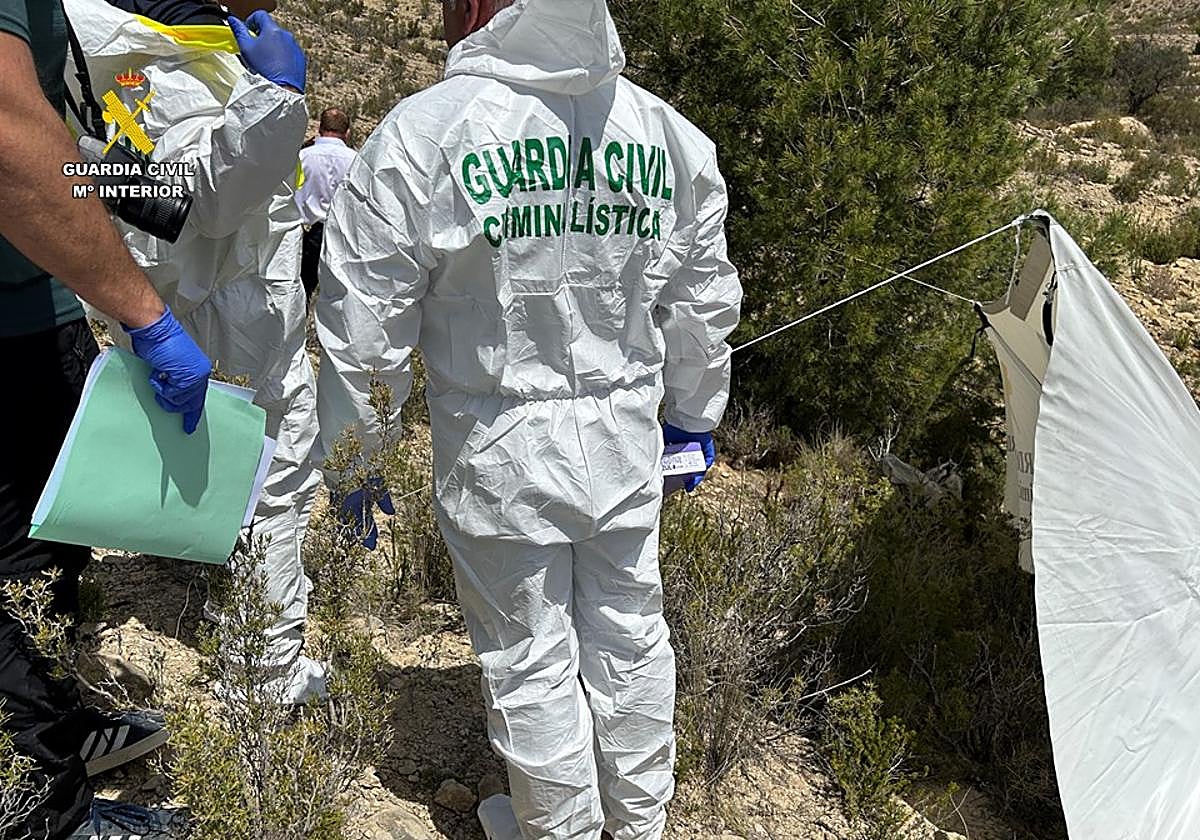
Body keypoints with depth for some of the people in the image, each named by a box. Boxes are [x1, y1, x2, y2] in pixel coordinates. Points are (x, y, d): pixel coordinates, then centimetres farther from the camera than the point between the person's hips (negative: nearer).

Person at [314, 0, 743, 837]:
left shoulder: (421, 134, -13)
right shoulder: (672, 136, 0)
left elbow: (362, 321, -9)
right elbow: (703, 305, 9)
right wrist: (692, 418, 24)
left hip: (500, 452, -4)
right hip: (625, 440, 4)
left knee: (530, 657, 14)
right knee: (630, 632, 20)